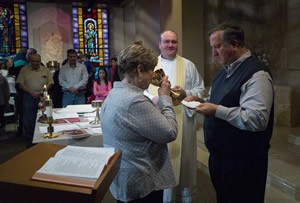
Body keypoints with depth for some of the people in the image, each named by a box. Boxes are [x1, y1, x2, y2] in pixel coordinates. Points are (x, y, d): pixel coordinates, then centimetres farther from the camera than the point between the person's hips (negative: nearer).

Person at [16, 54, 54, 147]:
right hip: (29, 97, 0)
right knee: (28, 120, 2)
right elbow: (21, 84, 1)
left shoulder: (46, 70, 7)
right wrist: (32, 92, -11)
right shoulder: (24, 70, 6)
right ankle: (30, 141, 12)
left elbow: (50, 83, 4)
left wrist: (40, 92, -10)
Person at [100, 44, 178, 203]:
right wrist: (165, 97, -10)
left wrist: (162, 99, 4)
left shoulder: (113, 95, 6)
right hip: (141, 185, -9)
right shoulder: (135, 101, -26)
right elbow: (170, 133, -20)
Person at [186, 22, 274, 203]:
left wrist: (217, 111, -28)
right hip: (219, 155, 9)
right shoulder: (225, 71, 10)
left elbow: (258, 119, -30)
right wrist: (200, 101, 4)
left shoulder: (256, 74, -20)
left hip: (242, 162, -9)